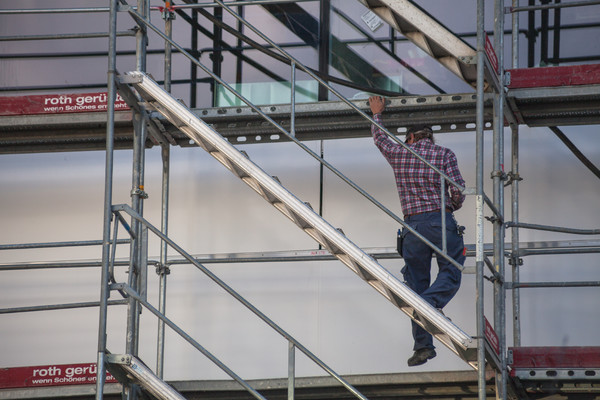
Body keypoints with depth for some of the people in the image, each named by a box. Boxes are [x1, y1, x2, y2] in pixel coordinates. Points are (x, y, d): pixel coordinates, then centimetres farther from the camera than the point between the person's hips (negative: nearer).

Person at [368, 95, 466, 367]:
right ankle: (430, 303, -33)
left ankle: (423, 346, 1)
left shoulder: (398, 153, 11)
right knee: (450, 274, 0)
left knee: (416, 284, 6)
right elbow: (458, 191, -4)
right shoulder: (444, 155, 4)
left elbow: (379, 138, 32)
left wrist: (377, 114, 49)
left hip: (412, 225, 2)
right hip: (441, 222, -2)